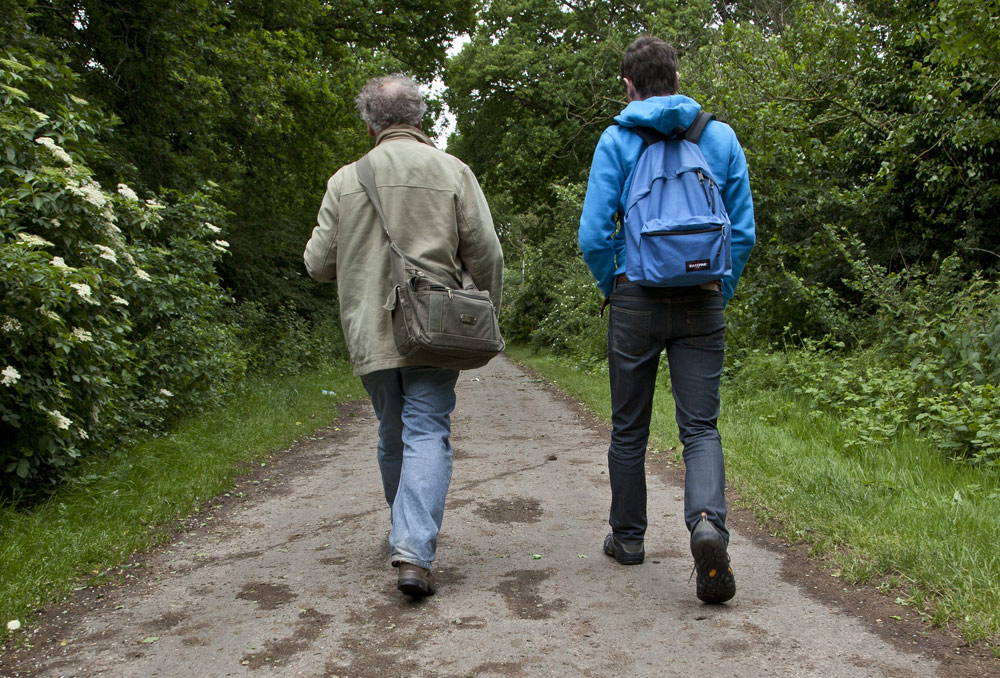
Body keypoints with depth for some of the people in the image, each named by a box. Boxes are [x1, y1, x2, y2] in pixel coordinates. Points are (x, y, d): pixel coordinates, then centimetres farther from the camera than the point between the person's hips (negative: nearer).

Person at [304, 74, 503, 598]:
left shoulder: (346, 180, 4)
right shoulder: (453, 173, 0)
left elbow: (318, 263, 6)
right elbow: (486, 256, -1)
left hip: (369, 334, 2)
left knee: (393, 435, 17)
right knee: (427, 435, -2)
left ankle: (409, 536, 33)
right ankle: (414, 551, -15)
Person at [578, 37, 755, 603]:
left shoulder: (617, 141, -1)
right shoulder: (722, 137, 6)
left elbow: (594, 236, -6)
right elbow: (744, 231, 4)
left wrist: (613, 290, 9)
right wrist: (721, 293, 14)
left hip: (637, 299, -1)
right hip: (704, 304, 2)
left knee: (629, 428, 12)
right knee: (701, 426, 4)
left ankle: (629, 536, 25)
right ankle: (708, 522, -20)